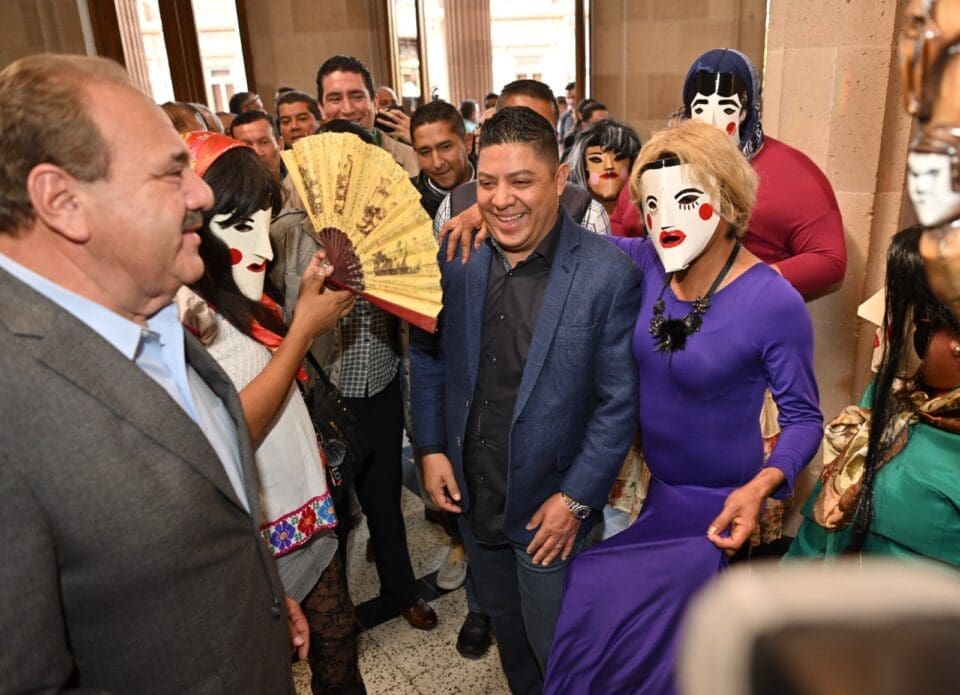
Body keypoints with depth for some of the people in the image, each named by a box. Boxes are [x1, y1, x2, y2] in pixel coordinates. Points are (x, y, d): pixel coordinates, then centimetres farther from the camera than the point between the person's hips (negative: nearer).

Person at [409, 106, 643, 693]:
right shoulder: (456, 254, -7)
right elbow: (428, 353, 6)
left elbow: (619, 402, -13)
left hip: (551, 508, -4)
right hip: (471, 493, 4)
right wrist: (431, 447, 0)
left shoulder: (608, 274, -19)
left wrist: (577, 498, -14)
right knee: (504, 623, 26)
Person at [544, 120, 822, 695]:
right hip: (648, 486, 5)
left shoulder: (775, 302, -23)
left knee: (647, 638, 8)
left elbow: (803, 415, -14)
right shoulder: (649, 262, -9)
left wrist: (761, 486, -30)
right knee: (596, 615, 20)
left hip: (713, 505, -5)